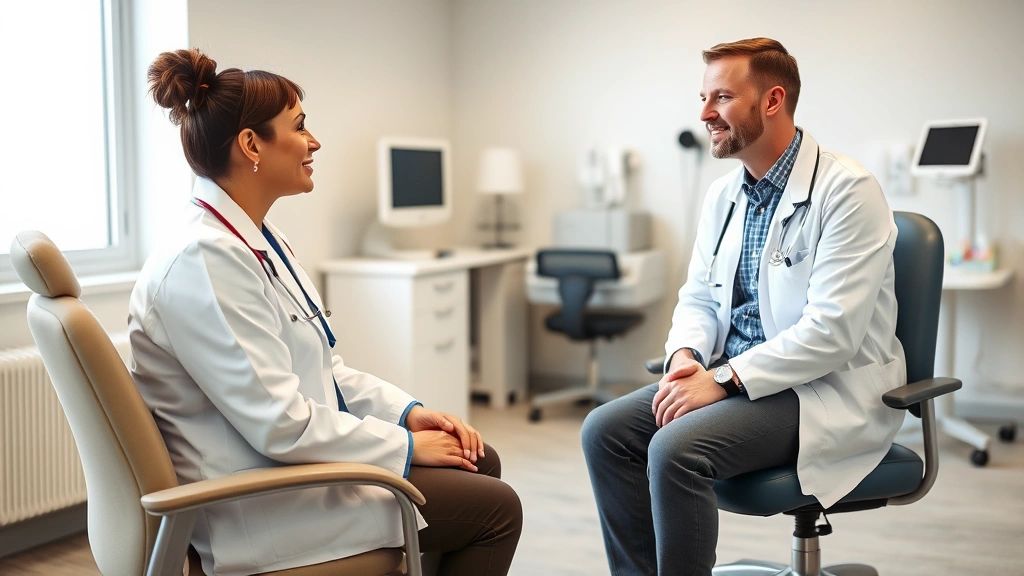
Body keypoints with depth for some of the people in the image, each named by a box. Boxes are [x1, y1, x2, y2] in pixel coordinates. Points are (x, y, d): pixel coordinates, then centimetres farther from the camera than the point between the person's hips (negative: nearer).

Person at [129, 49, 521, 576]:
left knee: (481, 462, 10)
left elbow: (321, 368, 14)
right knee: (495, 507, -5)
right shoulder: (203, 260, -24)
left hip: (295, 457, 10)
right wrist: (405, 446, -16)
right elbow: (279, 424, -26)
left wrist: (408, 412, 2)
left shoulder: (257, 239, 8)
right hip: (259, 507, -10)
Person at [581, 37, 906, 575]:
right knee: (605, 430, -10)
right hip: (735, 376, 8)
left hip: (830, 388, -7)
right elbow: (697, 298, 15)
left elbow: (832, 330, -21)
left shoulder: (846, 189, -15)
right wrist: (685, 358, -7)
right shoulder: (723, 194, 9)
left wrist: (723, 379, -22)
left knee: (677, 448, -29)